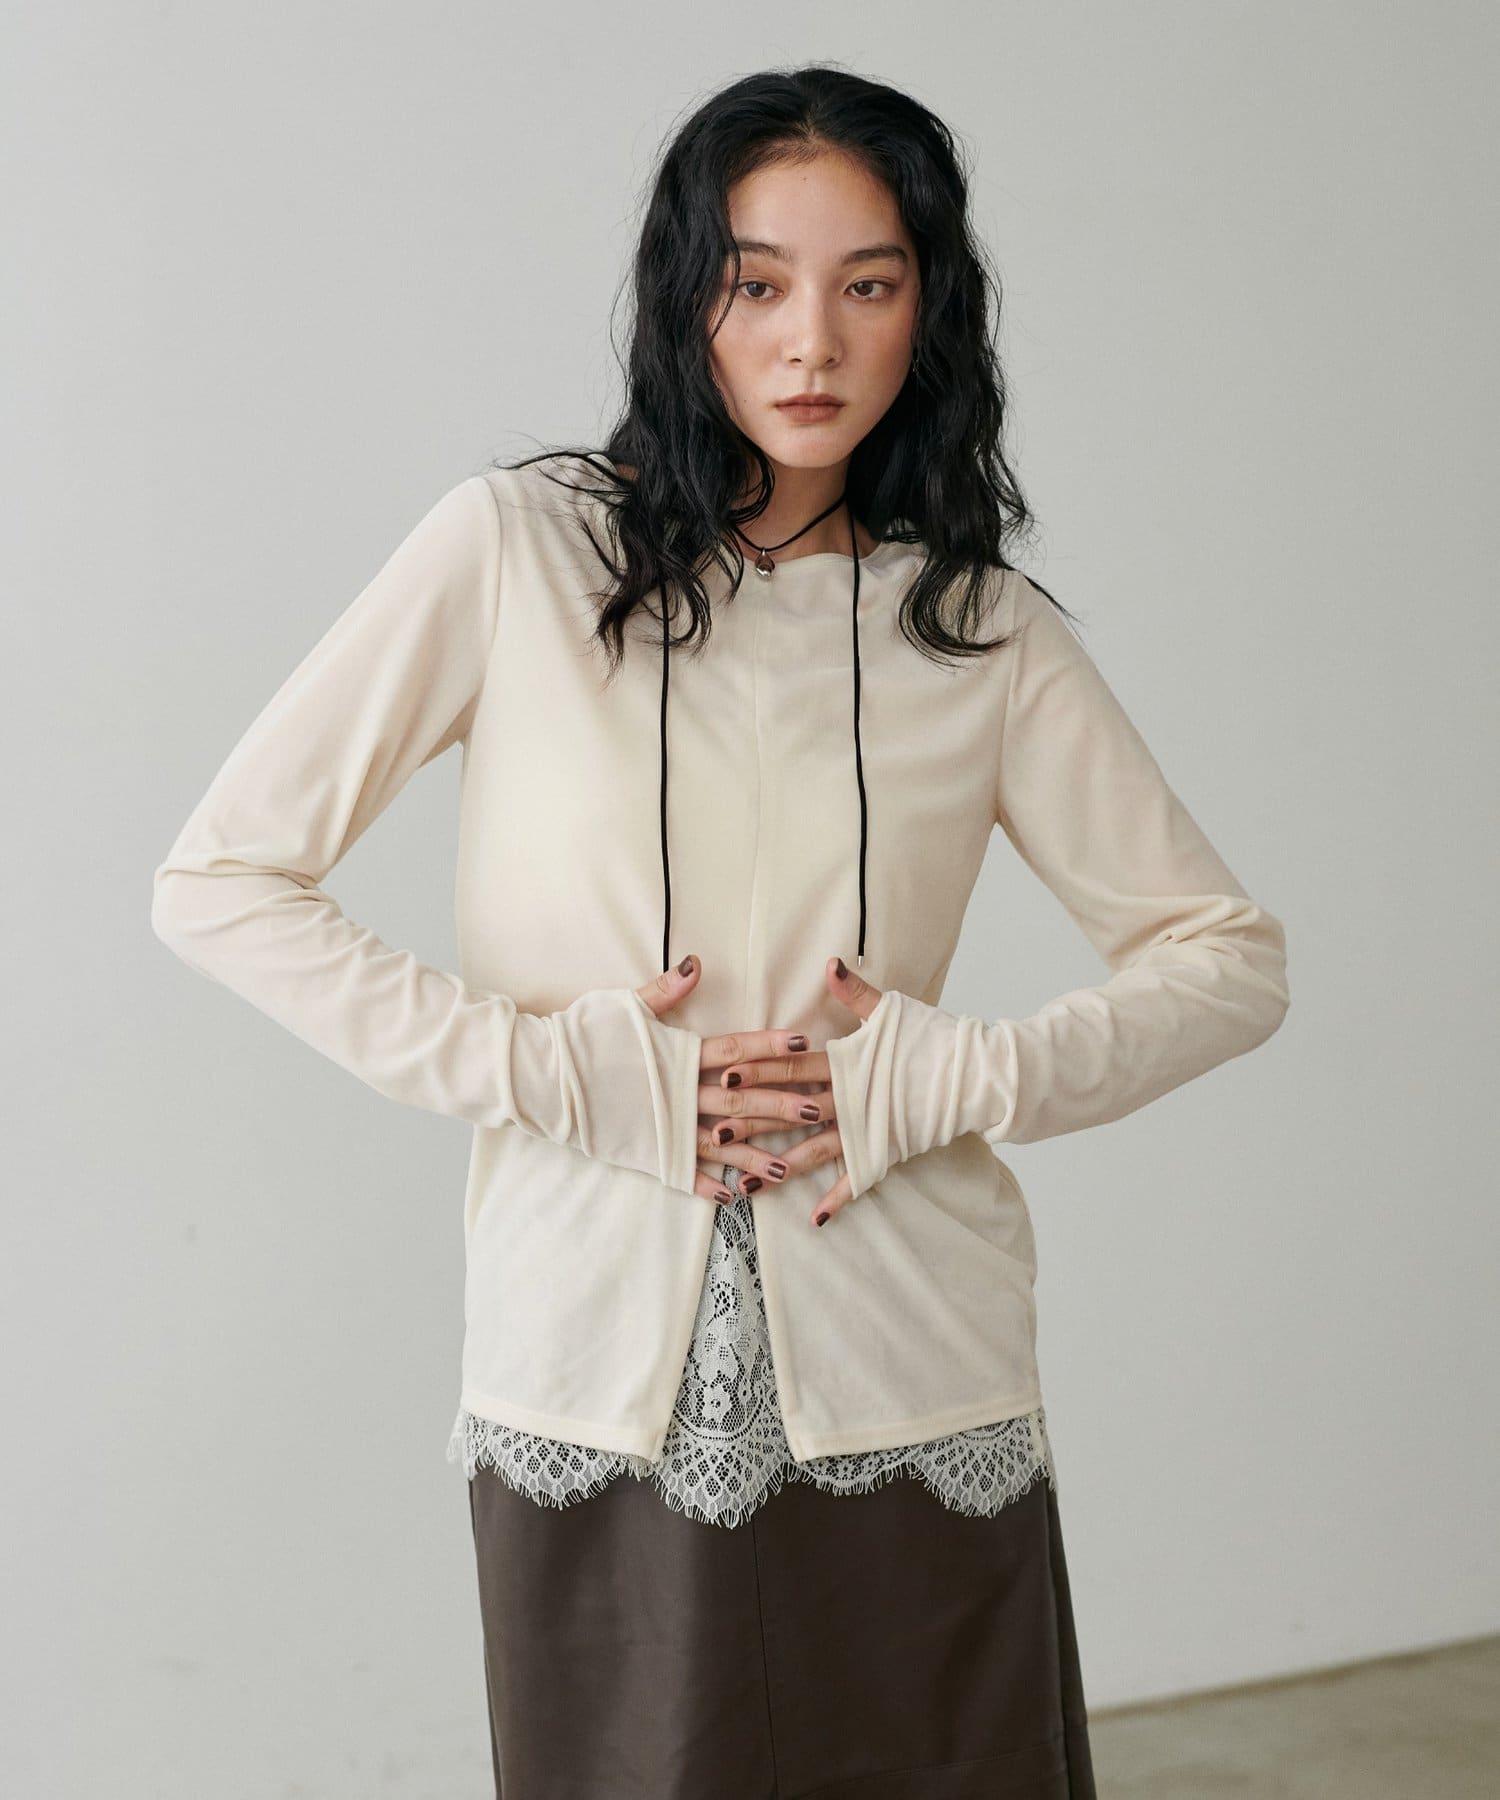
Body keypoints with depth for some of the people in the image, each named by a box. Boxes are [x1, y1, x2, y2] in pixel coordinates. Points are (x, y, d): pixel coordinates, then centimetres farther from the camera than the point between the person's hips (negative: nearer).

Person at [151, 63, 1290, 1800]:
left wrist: (947, 1080, -8)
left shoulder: (982, 625, 4)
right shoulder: (516, 548, -2)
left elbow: (1229, 956, 8)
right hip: (595, 1389, -1)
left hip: (910, 1395, 2)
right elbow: (220, 881, -5)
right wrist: (552, 1070, -12)